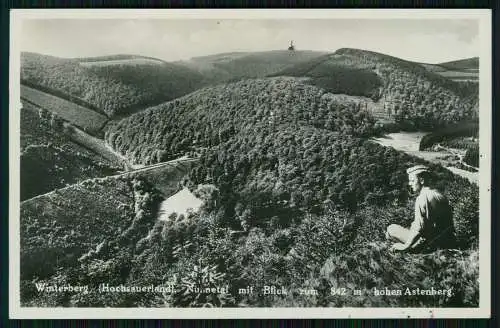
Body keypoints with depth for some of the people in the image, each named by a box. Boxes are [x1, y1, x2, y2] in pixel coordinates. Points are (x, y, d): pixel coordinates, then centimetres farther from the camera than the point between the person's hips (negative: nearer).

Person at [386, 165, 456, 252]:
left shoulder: (422, 198, -17)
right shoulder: (439, 195, 9)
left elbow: (419, 228, -23)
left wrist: (405, 246, -16)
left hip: (431, 243, -9)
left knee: (390, 229, -2)